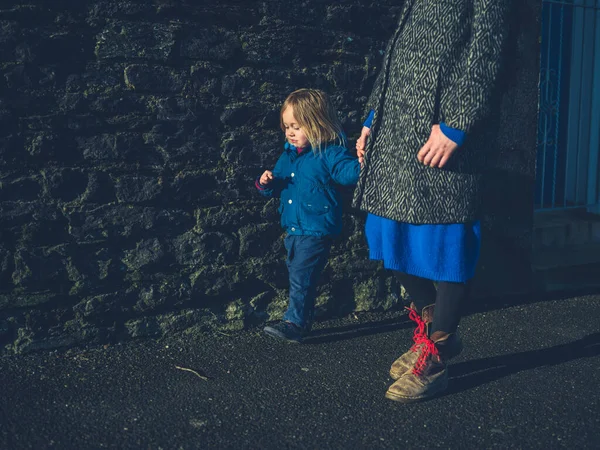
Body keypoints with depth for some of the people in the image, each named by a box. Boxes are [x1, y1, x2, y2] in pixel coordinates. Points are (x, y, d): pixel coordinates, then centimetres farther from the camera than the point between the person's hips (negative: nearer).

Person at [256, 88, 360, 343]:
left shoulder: (329, 154, -11)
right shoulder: (288, 155, 11)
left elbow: (349, 173, -24)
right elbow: (276, 188, 20)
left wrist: (362, 161, -44)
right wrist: (266, 183, -2)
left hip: (317, 229, -8)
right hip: (293, 229, 8)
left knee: (301, 277, -10)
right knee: (297, 276, 17)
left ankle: (294, 323, -3)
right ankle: (303, 320, 30)